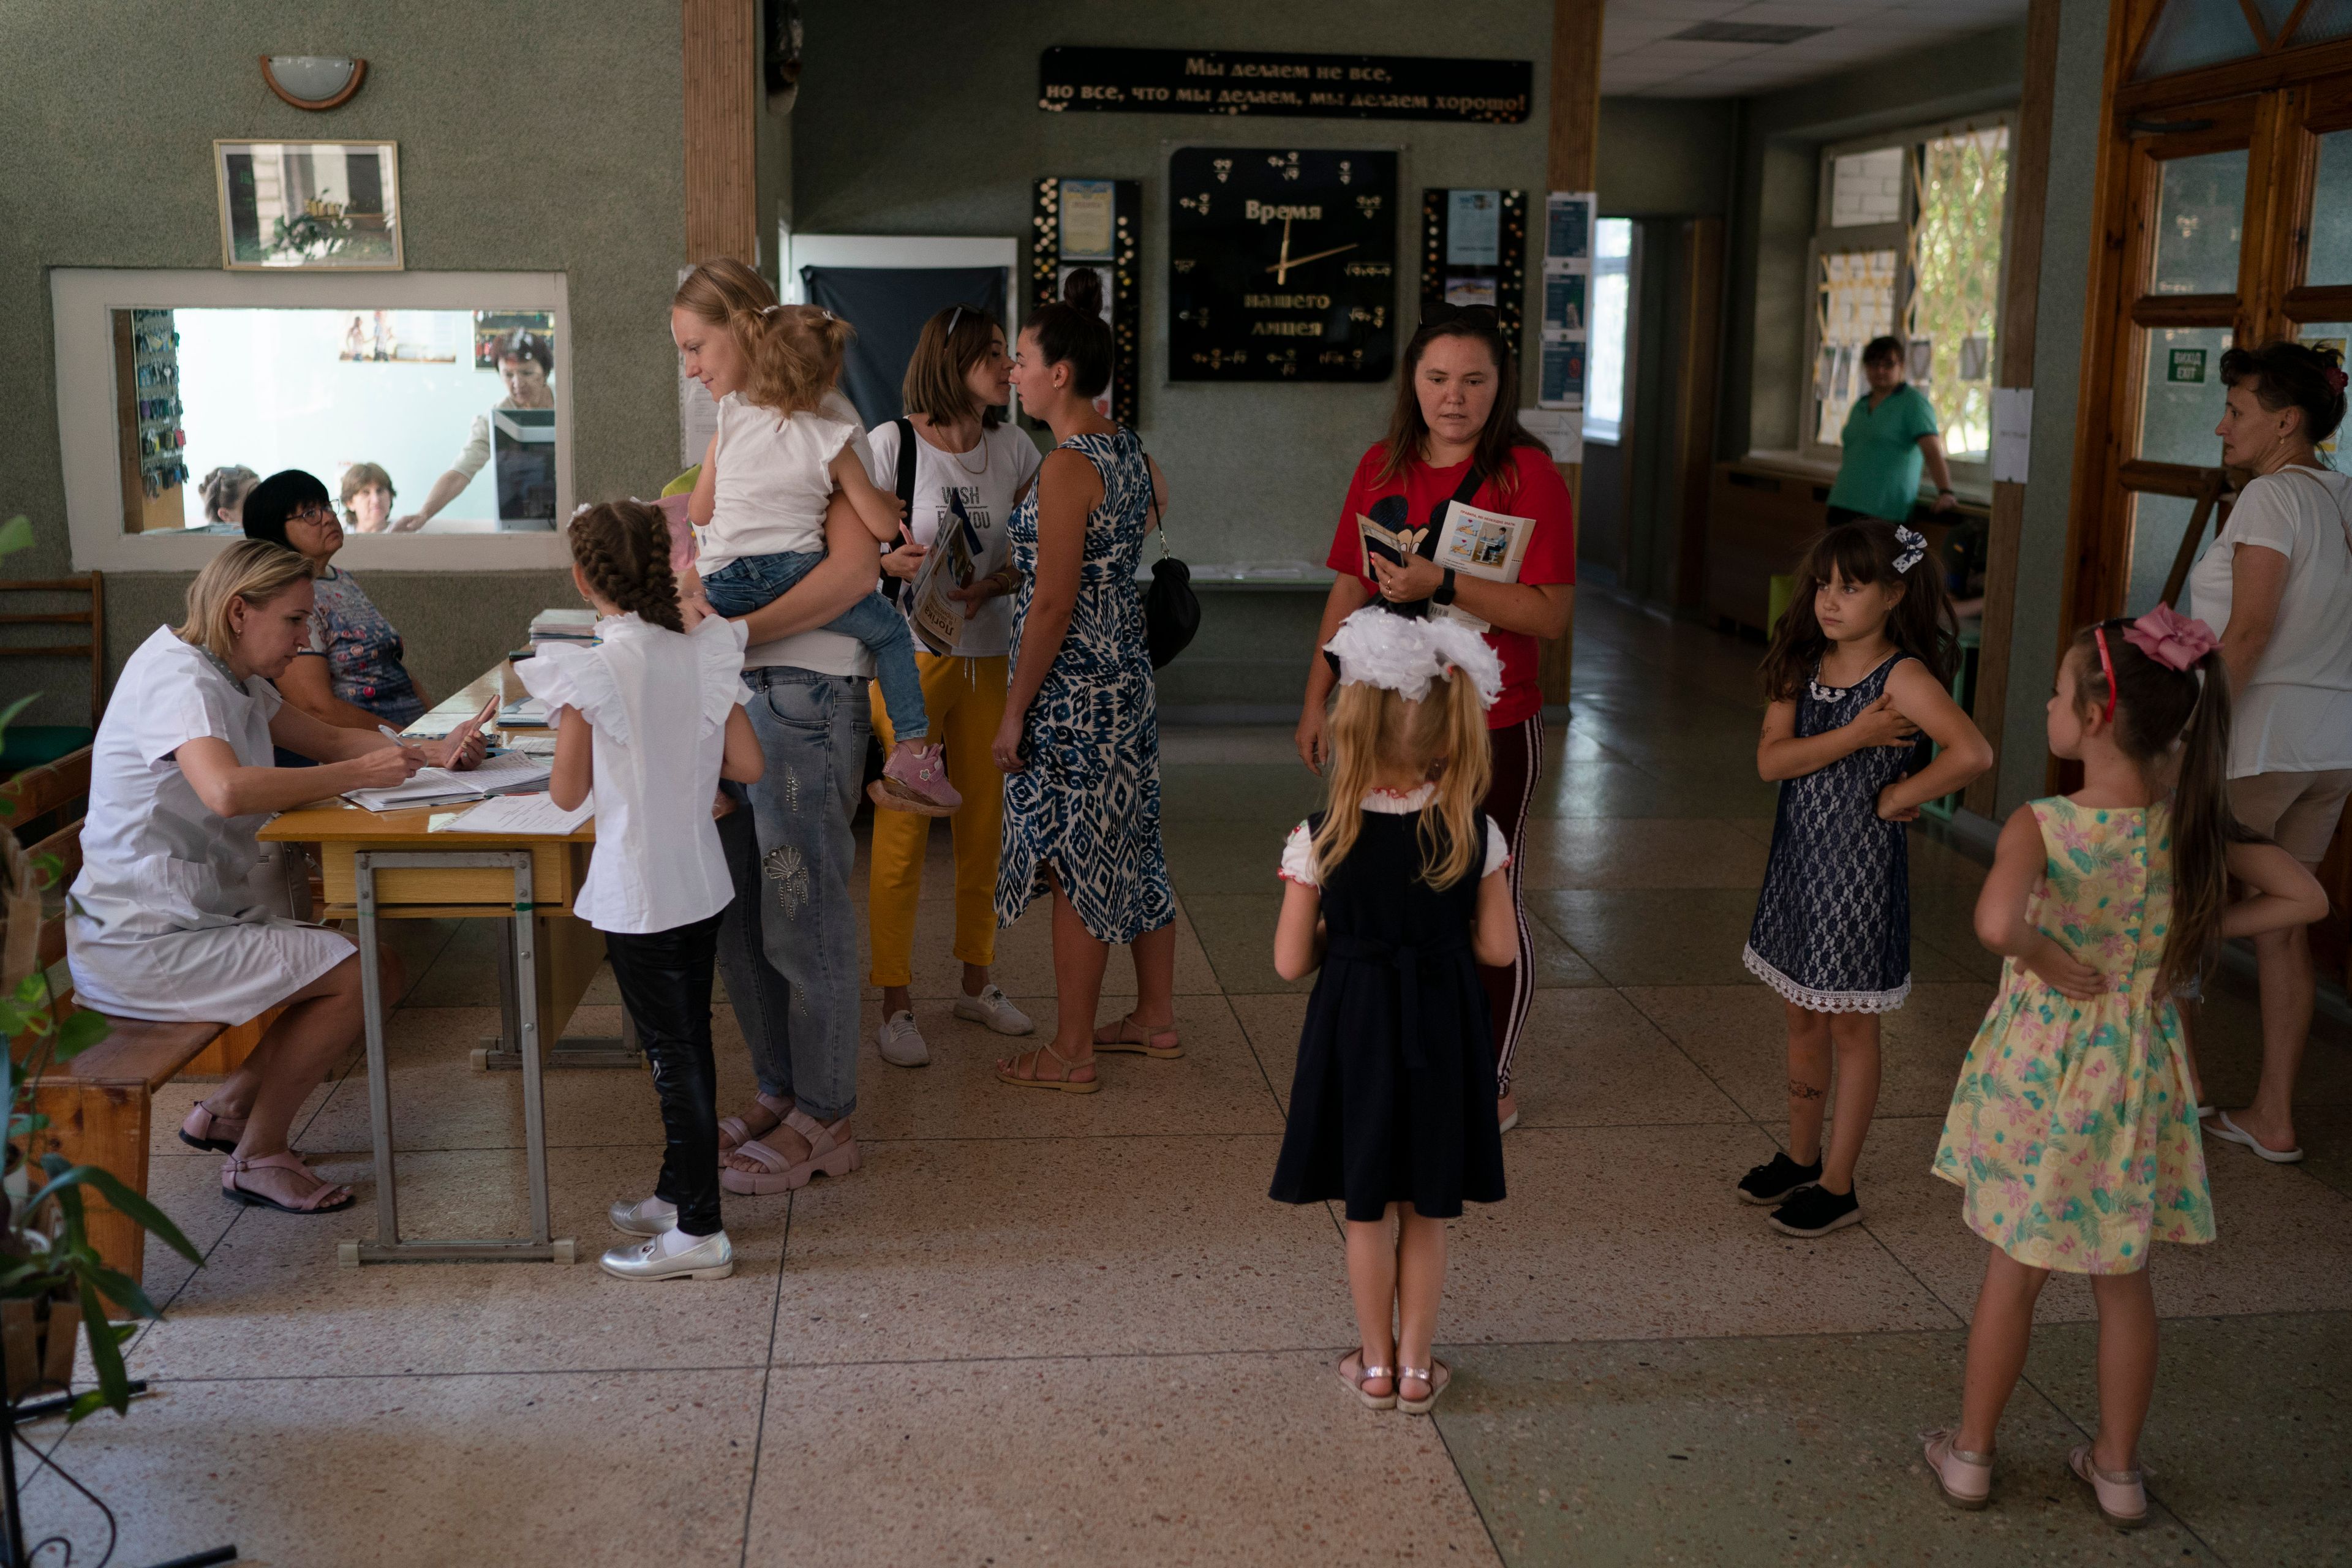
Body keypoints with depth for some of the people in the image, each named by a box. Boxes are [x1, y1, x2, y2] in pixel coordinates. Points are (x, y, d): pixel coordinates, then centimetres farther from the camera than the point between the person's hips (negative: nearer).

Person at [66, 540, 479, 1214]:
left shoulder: (233, 678, 11)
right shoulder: (177, 679, -20)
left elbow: (325, 738, 19)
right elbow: (226, 790, -39)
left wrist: (432, 753, 2)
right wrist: (360, 773, -30)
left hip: (207, 909, 10)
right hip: (142, 943, -10)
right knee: (356, 976, -16)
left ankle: (230, 1107, 17)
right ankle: (258, 1156, 1)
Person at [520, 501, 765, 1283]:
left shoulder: (590, 669, -16)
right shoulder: (704, 650, -1)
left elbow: (568, 792, -9)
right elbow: (746, 764, 1)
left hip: (638, 893, -6)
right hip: (700, 882, 6)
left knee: (672, 1056, 1)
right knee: (688, 1044, 18)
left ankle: (698, 1233, 8)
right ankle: (679, 1192, 33)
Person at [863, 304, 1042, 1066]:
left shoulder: (1014, 450, 6)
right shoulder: (890, 444, -7)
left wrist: (986, 589, -11)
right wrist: (895, 561, -22)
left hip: (990, 653, 5)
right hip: (911, 653, -5)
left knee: (984, 823, 11)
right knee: (902, 830, -3)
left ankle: (977, 982, 27)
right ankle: (895, 1004, 8)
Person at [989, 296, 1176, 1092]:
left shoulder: (1067, 467, -19)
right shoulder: (1130, 452, 9)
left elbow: (1053, 606, -21)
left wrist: (1014, 712, -15)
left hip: (1073, 694, -9)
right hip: (1129, 677, 9)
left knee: (1075, 869, -1)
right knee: (1133, 848, 18)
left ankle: (1071, 1054, 9)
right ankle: (1155, 1018, 30)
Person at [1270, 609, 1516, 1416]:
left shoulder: (1321, 837, -14)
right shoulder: (1476, 833, -9)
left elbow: (1292, 961, -10)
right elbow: (1498, 947, -4)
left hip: (1355, 1028, -1)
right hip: (1443, 1030, 1)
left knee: (1368, 1210, 15)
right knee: (1425, 1211, 16)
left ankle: (1375, 1364, 26)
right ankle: (1416, 1364, 25)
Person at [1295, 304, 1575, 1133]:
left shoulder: (1528, 474, -10)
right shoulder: (1382, 466, 7)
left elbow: (1550, 614, -18)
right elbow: (1349, 591, 14)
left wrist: (1442, 585, -26)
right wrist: (1317, 699, 12)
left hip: (1490, 730, -5)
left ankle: (1492, 1086, 22)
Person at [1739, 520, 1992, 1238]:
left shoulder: (1903, 677, -16)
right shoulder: (1802, 667, 2)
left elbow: (1972, 753, -30)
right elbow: (1770, 758, -10)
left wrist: (1899, 797, -19)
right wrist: (1856, 735, -20)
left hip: (1860, 862, -6)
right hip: (1799, 856, 6)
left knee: (1850, 1024, 5)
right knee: (1803, 1016, 18)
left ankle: (1837, 1185, 17)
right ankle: (1801, 1157, 35)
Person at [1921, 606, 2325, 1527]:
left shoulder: (2041, 827, -23)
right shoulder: (2194, 826, -7)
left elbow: (1996, 923, -41)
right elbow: (2306, 899, -1)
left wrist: (2051, 962, -22)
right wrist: (2197, 932, -1)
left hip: (2038, 1072, -4)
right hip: (2137, 1078, 4)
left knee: (2014, 1271, 12)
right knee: (2122, 1277, 17)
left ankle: (1970, 1454, 27)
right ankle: (2118, 1468, 30)